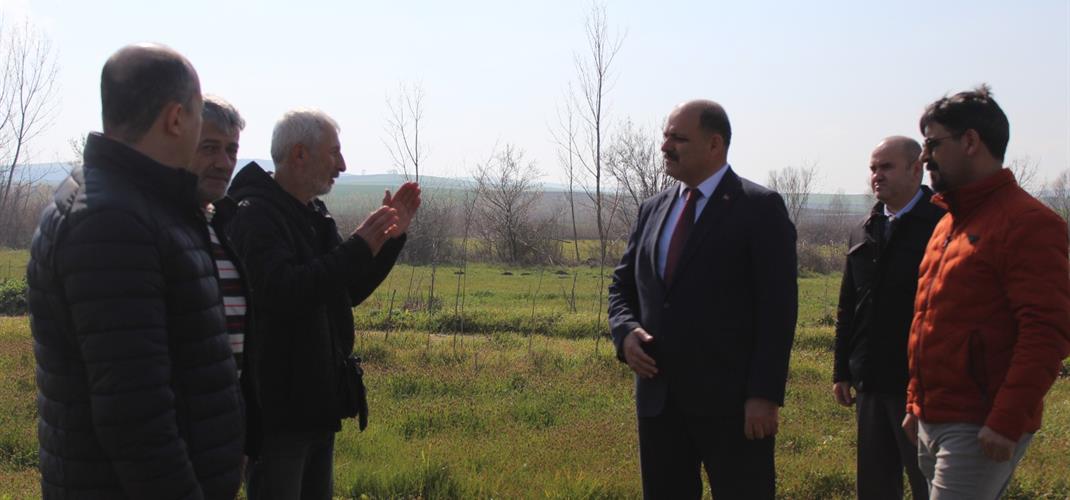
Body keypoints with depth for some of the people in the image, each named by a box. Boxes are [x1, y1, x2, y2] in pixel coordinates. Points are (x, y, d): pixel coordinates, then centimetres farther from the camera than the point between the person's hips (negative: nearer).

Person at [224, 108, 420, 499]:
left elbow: (348, 293, 17)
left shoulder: (312, 214, 12)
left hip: (316, 402, 9)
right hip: (279, 406, -9)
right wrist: (358, 248, -27)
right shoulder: (255, 215, -16)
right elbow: (283, 292, -29)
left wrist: (391, 239, 4)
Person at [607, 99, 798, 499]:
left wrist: (765, 395, -16)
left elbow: (778, 308, -10)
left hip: (729, 402, -6)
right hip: (658, 397, 6)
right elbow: (622, 286, 19)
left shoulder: (760, 208, -5)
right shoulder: (653, 209, 13)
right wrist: (626, 331, -2)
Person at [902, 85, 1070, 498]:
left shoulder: (1028, 223, -11)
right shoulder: (950, 222, 17)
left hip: (980, 429, -9)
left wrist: (1007, 421, -22)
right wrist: (915, 404, 18)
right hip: (933, 423, 9)